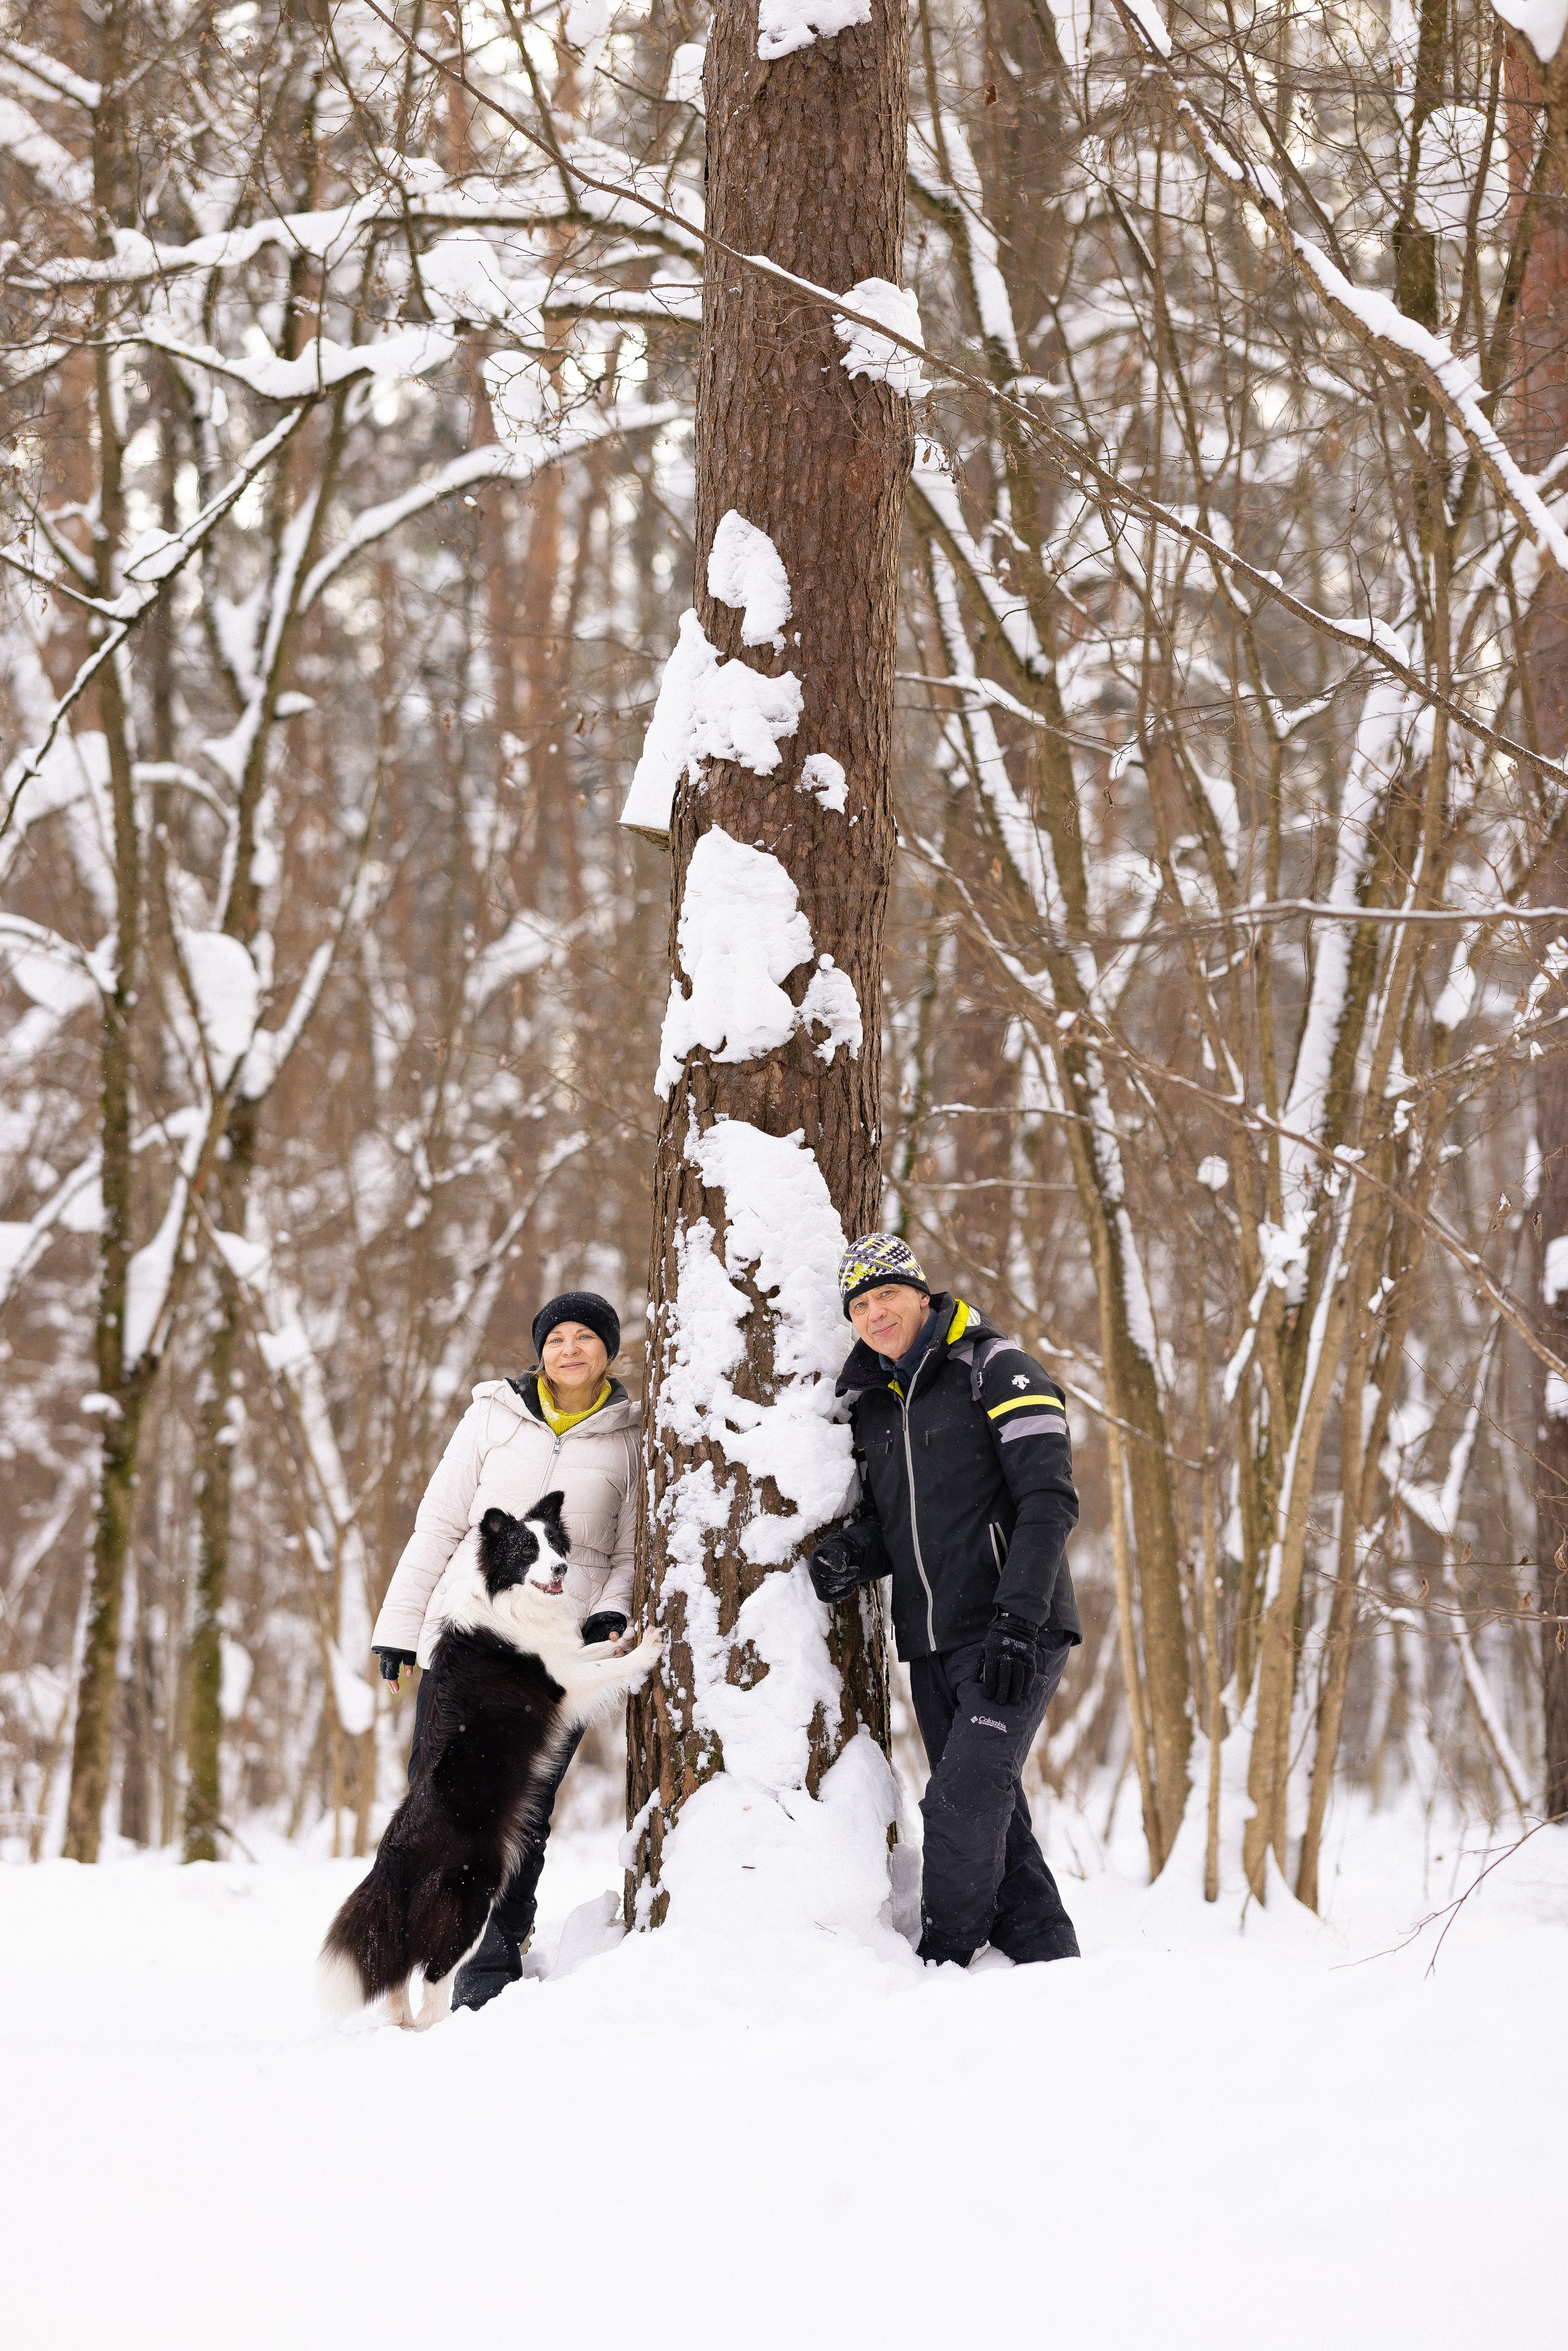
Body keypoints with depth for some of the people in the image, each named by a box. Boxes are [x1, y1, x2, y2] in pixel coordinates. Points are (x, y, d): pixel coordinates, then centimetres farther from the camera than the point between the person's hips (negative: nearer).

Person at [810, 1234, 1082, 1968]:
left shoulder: (995, 1371, -6)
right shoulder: (872, 1403, 15)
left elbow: (1048, 1502, -13)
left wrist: (1016, 1619, -21)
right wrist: (854, 1551, -2)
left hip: (1015, 1639, -7)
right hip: (932, 1644, 7)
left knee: (962, 1804, -16)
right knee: (988, 1812, 7)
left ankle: (942, 1968, -5)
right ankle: (1050, 1965, 14)